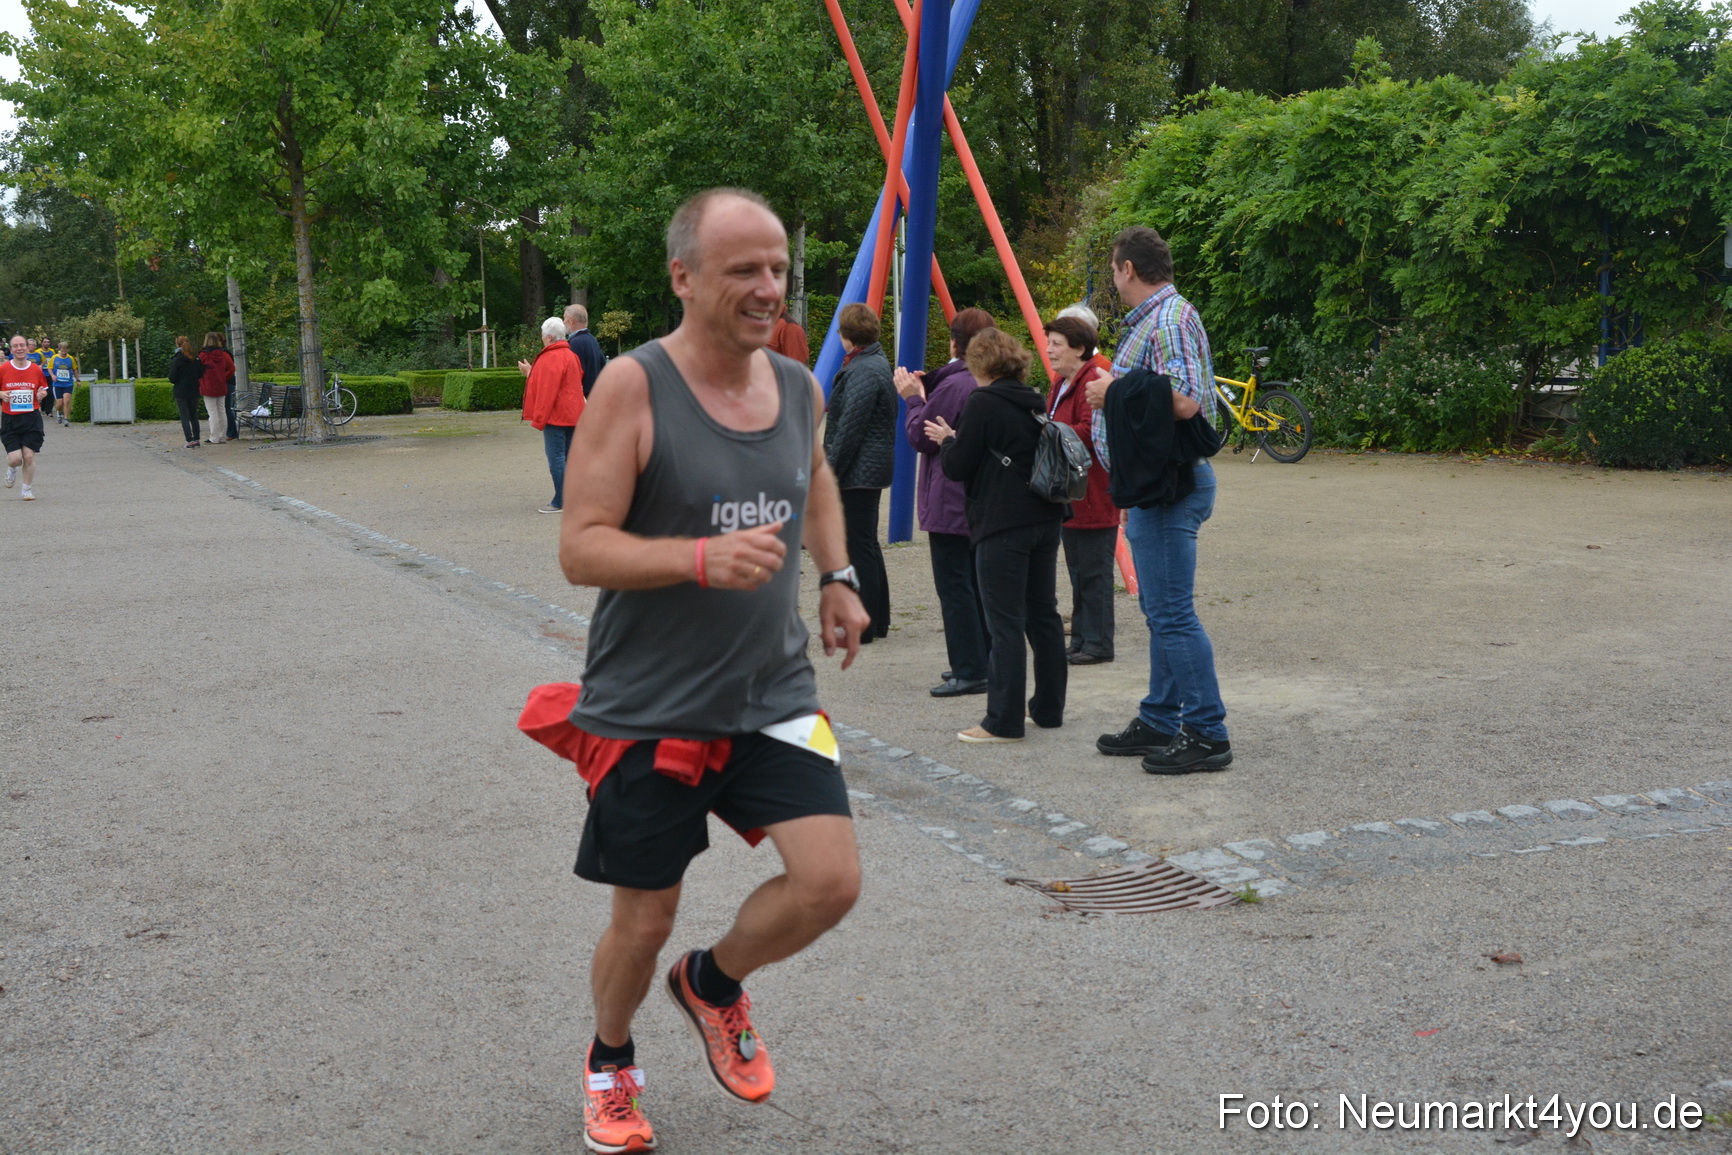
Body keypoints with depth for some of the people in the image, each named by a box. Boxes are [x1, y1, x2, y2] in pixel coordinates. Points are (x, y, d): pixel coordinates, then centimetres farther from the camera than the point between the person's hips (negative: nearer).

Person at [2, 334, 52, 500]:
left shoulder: (36, 369, 3)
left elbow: (44, 389, 15)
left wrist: (42, 394, -7)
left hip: (32, 418, 1)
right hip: (9, 419, -1)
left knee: (29, 456, -3)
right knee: (15, 458, -9)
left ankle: (27, 489, 15)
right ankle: (12, 469, 29)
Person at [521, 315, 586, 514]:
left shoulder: (551, 358, -15)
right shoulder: (571, 355, 16)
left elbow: (547, 391, -19)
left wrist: (539, 419, -16)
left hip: (555, 416, -10)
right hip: (573, 415, 10)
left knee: (556, 459, -8)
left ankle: (560, 502, -8)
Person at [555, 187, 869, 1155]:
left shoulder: (800, 387, 2)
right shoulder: (632, 387, -14)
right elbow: (581, 548, -18)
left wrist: (838, 576, 13)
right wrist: (702, 557, -32)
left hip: (775, 694, 4)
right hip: (648, 710, -4)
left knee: (831, 882, -8)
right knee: (646, 917, 8)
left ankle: (714, 984, 25)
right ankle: (611, 1060, 41)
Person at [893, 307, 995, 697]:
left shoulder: (952, 386, -19)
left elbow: (921, 437, -14)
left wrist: (914, 399, 2)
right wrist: (923, 395, 15)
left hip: (951, 503, -9)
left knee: (954, 586, -4)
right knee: (977, 583, 16)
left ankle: (969, 672, -3)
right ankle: (983, 663, 22)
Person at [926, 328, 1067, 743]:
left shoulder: (982, 402, -11)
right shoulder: (1034, 402, 12)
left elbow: (957, 467, -10)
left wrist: (946, 439, 10)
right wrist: (959, 440, 21)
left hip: (1003, 524, -8)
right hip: (1045, 518, 8)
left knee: (1006, 623, -5)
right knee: (1043, 614, 14)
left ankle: (1003, 721, -1)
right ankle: (1049, 708, 22)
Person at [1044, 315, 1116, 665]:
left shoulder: (1094, 381, -16)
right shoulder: (1062, 384, 18)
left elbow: (1091, 431, -27)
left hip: (1094, 498, -11)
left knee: (1094, 572, -4)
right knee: (1078, 571, 15)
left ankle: (1098, 644, 3)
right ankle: (1080, 640, 23)